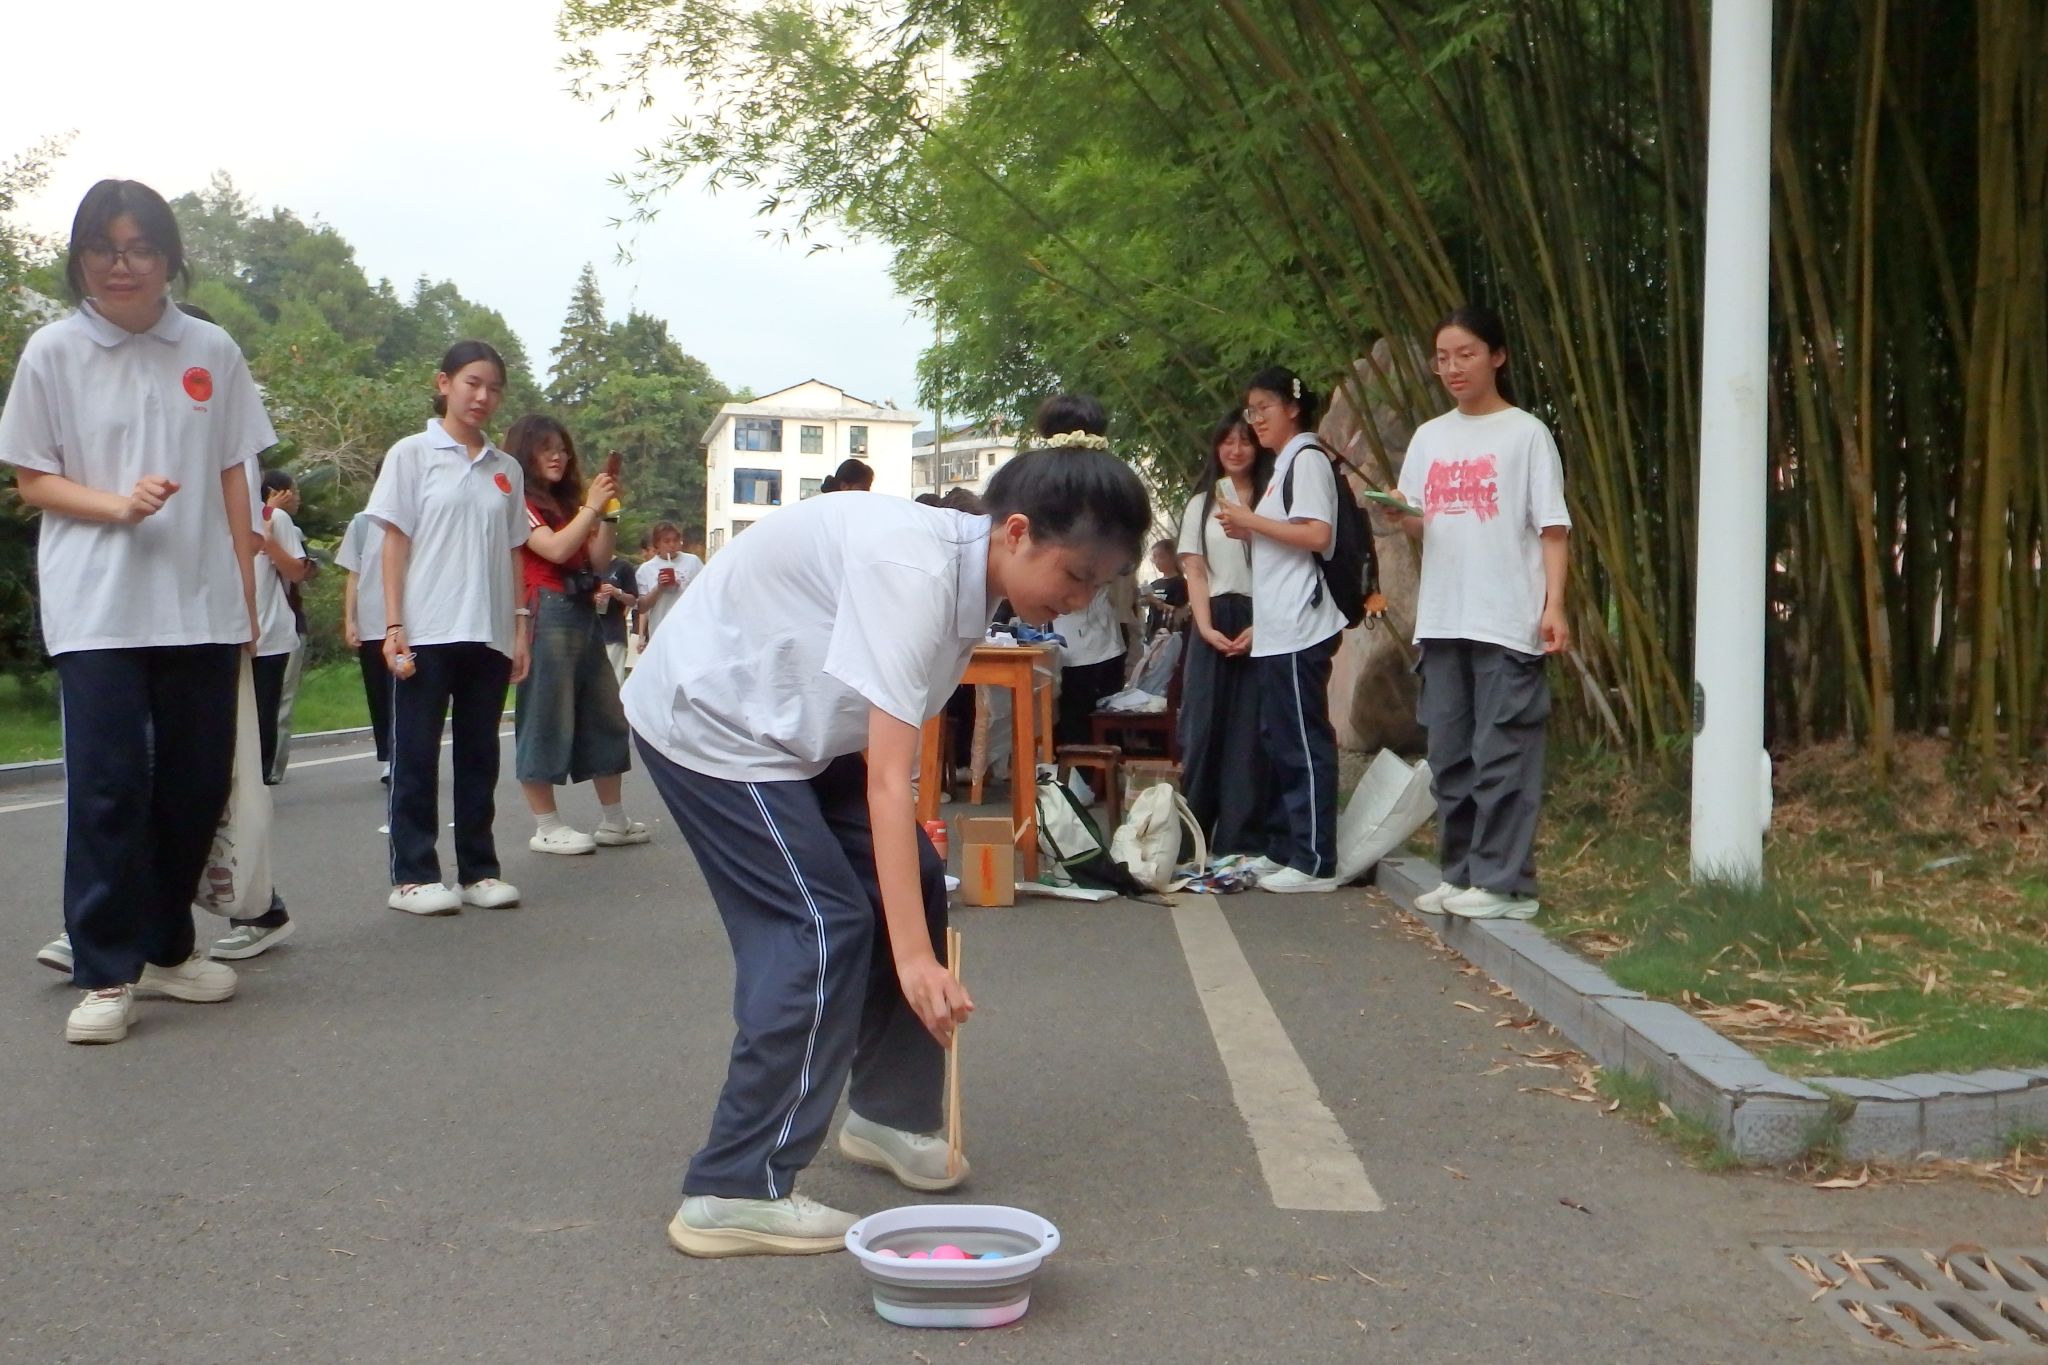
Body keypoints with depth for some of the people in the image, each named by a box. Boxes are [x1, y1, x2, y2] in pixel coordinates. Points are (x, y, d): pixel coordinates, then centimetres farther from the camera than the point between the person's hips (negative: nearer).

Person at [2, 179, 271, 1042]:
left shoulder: (212, 353, 7)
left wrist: (246, 593, 8)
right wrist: (118, 503, -15)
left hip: (201, 607, 3)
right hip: (97, 611, -3)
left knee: (196, 785, 7)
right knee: (108, 785, -6)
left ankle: (166, 948, 23)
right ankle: (104, 976, 1)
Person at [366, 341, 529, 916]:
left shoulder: (506, 469, 12)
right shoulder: (413, 454, 0)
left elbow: (514, 553, 14)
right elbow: (395, 543, -3)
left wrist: (521, 627, 7)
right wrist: (394, 627, -9)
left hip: (489, 634, 4)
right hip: (428, 631, -4)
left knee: (480, 755, 9)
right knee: (417, 756, 1)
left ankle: (478, 869, 16)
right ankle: (412, 875, 7)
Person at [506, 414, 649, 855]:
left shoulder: (566, 503, 21)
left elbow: (598, 557, 14)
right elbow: (555, 549, -16)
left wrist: (607, 512, 3)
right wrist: (592, 507, -12)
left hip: (584, 613, 9)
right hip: (547, 614, -9)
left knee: (605, 717, 9)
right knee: (546, 719, -5)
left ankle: (614, 821, 16)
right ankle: (547, 828, 0)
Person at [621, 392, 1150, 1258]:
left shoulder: (970, 569, -3)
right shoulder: (915, 570, -30)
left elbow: (891, 756, 4)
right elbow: (887, 776, -34)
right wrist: (914, 957, -35)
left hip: (792, 724, 9)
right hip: (709, 721, -9)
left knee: (913, 888, 6)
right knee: (821, 928, -14)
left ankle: (887, 1113, 24)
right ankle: (735, 1191, -9)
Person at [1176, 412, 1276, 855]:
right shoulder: (1201, 504, 14)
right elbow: (1195, 571, 7)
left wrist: (1259, 627, -13)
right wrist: (1206, 627, -8)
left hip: (1260, 626, -2)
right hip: (1213, 625, 2)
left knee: (1250, 734, -3)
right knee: (1204, 729, 0)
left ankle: (1243, 842, -1)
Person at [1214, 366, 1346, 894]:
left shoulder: (1306, 459, -7)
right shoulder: (1284, 464, 21)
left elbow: (1317, 535, -18)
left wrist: (1251, 520, -11)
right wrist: (1247, 531, 10)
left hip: (1298, 628, -10)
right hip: (1276, 629, 10)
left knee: (1304, 742, -8)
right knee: (1279, 741, 12)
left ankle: (1316, 863, -6)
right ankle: (1285, 850, 18)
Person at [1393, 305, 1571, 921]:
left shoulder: (1526, 433, 0)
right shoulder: (1429, 437, 15)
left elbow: (1553, 526, -4)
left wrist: (1554, 604, -14)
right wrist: (1398, 514, -6)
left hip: (1508, 621, -6)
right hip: (1442, 618, 6)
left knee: (1502, 754, -6)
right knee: (1450, 754, 9)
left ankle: (1504, 883, -2)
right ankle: (1460, 875, 18)